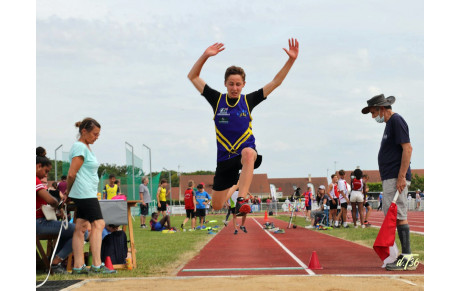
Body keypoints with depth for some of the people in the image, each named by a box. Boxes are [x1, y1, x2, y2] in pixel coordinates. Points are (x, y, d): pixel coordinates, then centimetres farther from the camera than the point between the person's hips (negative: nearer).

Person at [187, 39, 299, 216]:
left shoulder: (248, 101, 2)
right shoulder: (217, 100, 2)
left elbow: (276, 82, 3)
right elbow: (193, 77, 0)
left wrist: (291, 60, -7)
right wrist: (205, 56, -13)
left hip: (246, 152, -2)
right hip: (225, 157, 2)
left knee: (248, 153, -42)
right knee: (217, 206, 5)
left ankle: (241, 200, -49)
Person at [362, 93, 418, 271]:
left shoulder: (396, 121, -9)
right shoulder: (390, 123, 21)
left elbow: (407, 148, -18)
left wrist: (401, 177, -23)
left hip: (396, 178, -10)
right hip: (389, 179, 10)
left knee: (399, 216, -11)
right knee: (393, 215, 10)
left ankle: (408, 258, -11)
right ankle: (405, 256, 12)